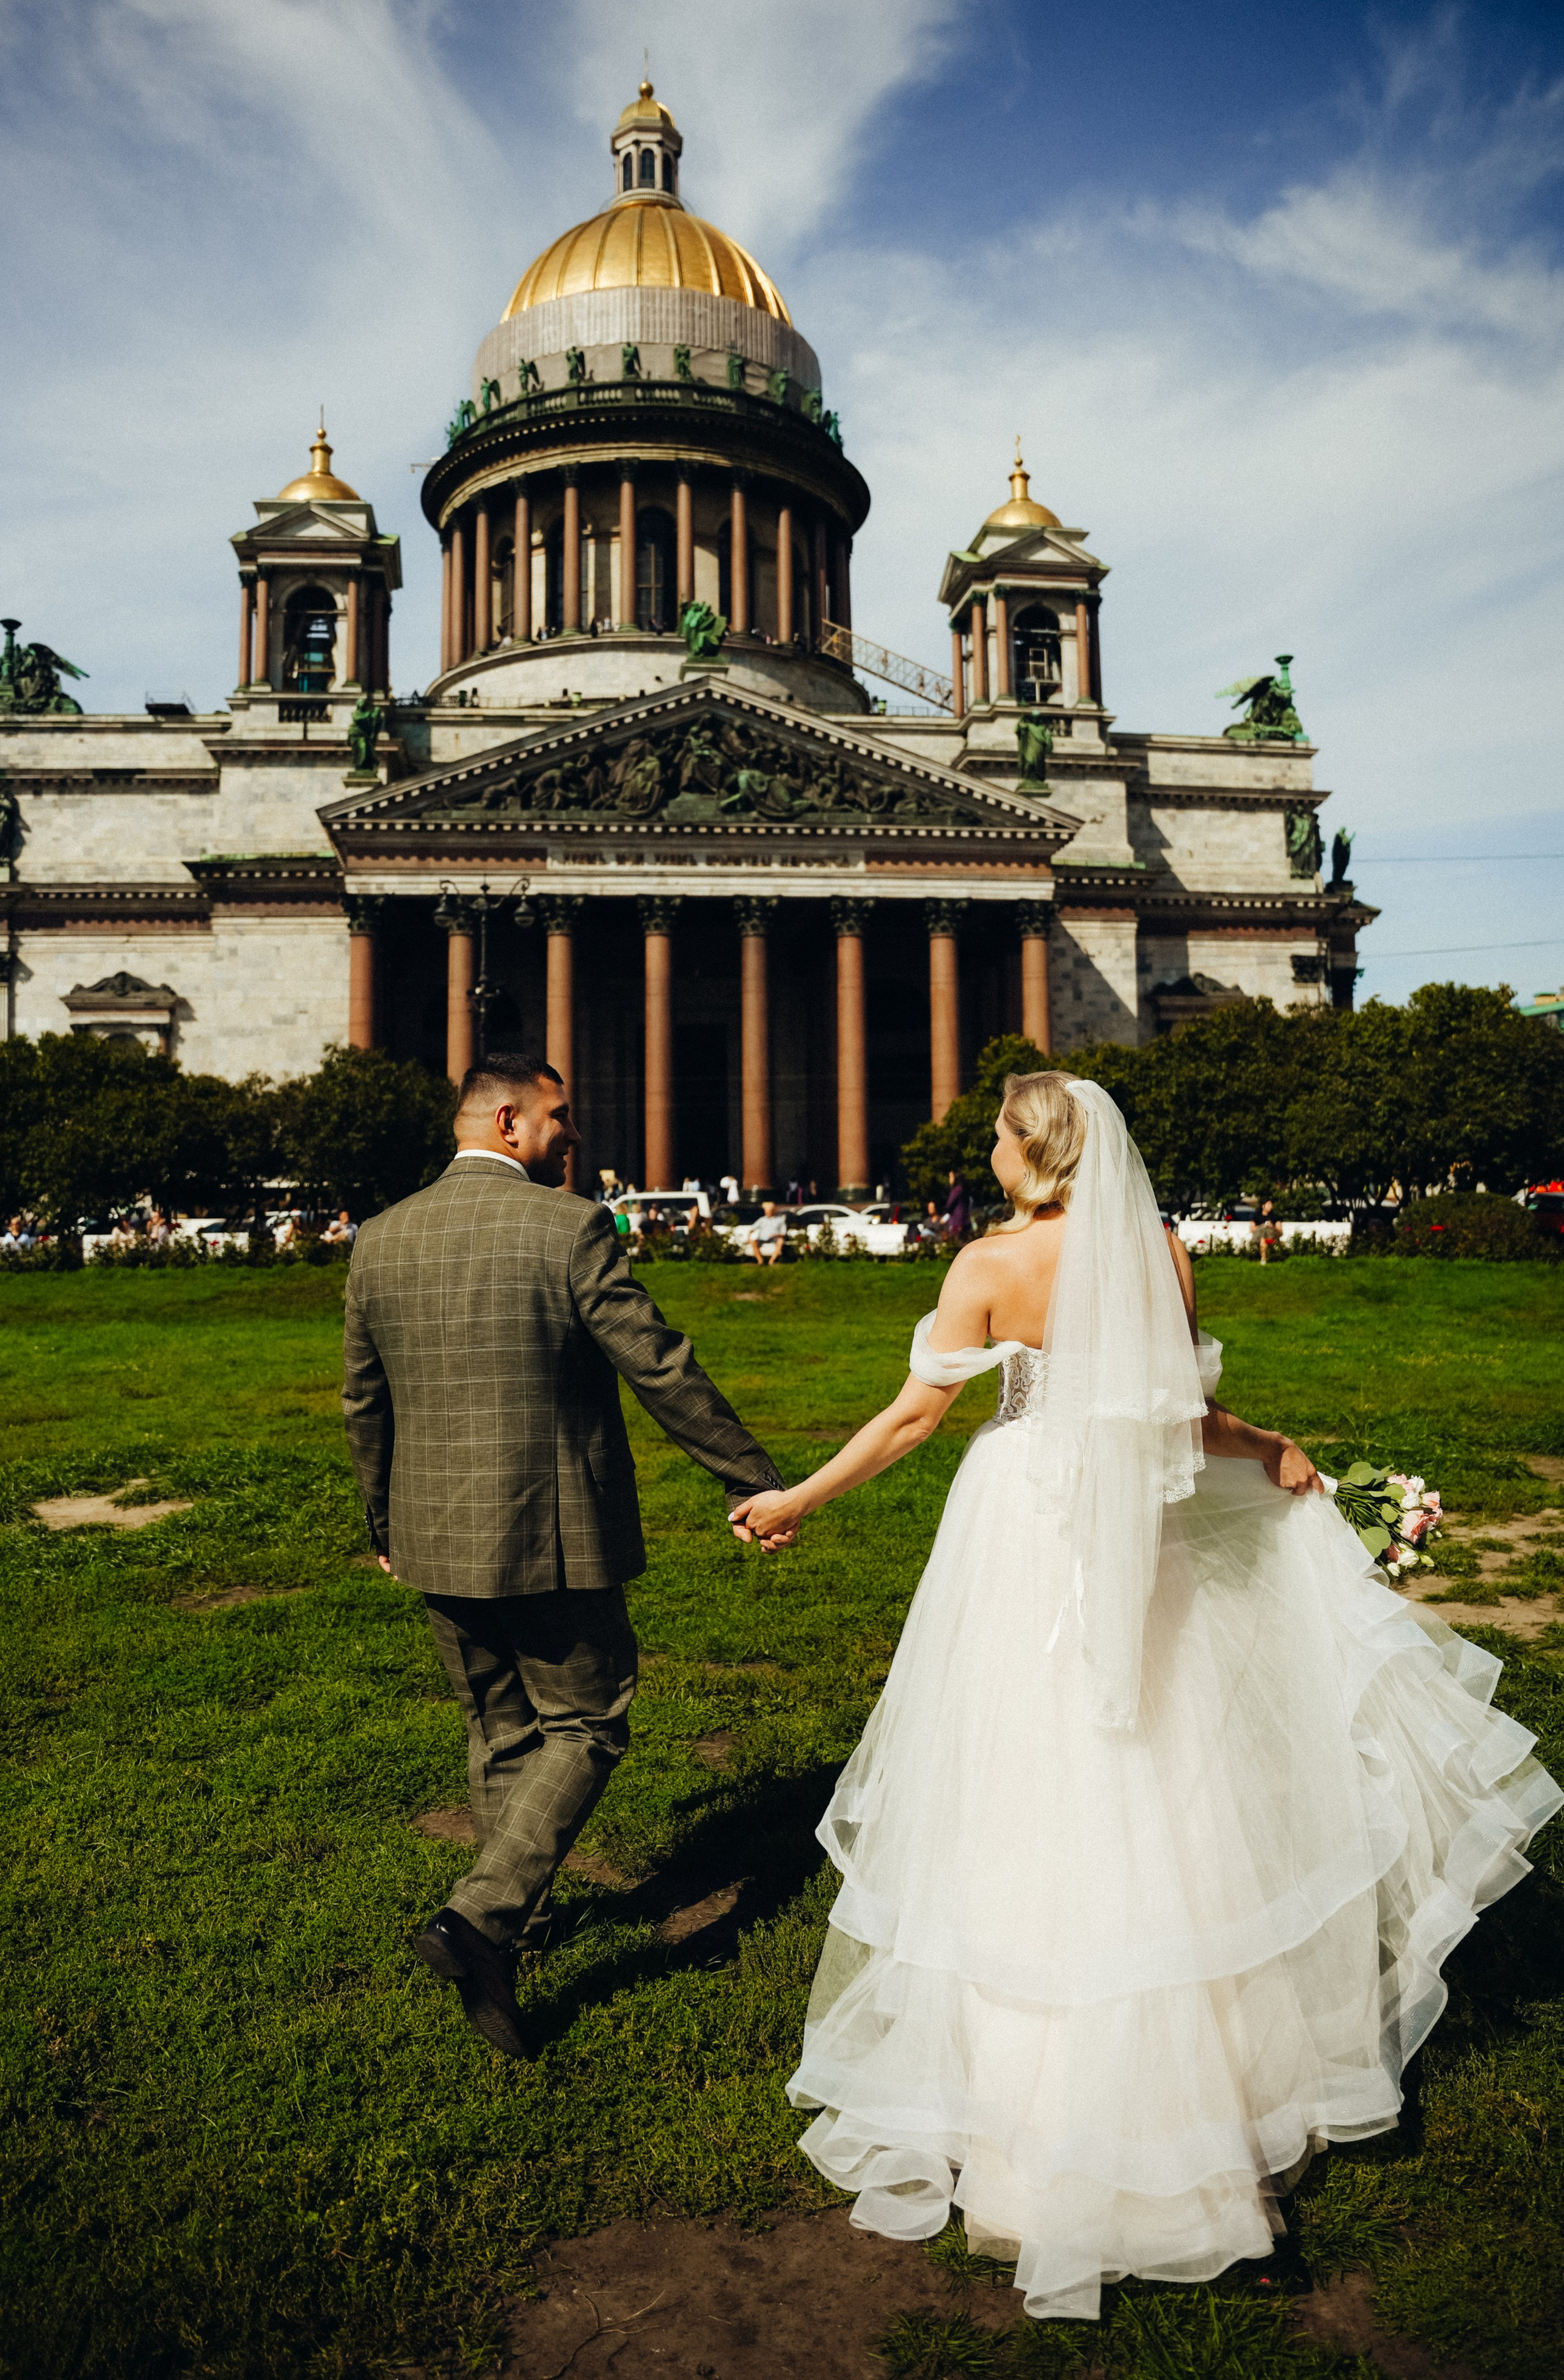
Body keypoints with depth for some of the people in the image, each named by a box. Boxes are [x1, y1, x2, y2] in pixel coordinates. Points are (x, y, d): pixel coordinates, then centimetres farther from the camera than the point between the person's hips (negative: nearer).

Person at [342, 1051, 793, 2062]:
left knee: (501, 1727, 22)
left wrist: (384, 1522, 26)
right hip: (553, 1534, -6)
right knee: (584, 1725, 11)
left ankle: (521, 1914, 37)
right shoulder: (570, 1227, -14)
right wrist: (757, 1482, -6)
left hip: (437, 1540, 6)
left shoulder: (380, 1240, 4)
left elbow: (365, 1404, 12)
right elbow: (665, 1372, -14)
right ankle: (483, 1915, -2)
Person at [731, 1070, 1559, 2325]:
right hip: (1139, 1537, 3)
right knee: (1157, 1792, 17)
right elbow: (1191, 1416, -3)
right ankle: (1198, 2059, 32)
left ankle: (1027, 2078, 24)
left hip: (1025, 1535, -3)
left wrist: (803, 1496, -3)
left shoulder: (990, 1266, -14)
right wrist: (1275, 1450, 18)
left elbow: (917, 1414, -14)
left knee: (1030, 1785, 10)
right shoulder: (1161, 1254, -6)